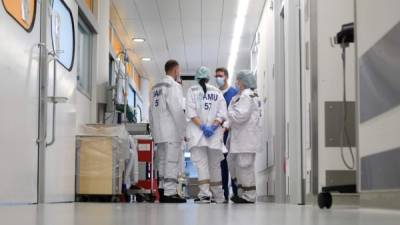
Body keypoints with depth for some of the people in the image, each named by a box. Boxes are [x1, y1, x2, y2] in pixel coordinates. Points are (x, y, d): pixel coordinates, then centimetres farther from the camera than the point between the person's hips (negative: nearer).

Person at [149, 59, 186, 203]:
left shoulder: (155, 88, 16)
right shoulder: (173, 86, -7)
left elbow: (152, 111, 15)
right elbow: (177, 110, -14)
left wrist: (154, 131, 17)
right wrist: (183, 131, -8)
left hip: (159, 132, 8)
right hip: (172, 132, -8)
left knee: (162, 162, 12)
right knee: (172, 162, -8)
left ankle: (162, 191, 14)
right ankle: (170, 193, -11)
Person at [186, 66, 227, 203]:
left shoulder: (192, 91, 3)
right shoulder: (217, 92, 9)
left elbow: (191, 112, -7)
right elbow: (222, 113, 0)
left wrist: (203, 126, -10)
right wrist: (213, 126, -6)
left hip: (196, 133, -2)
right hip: (215, 135, 3)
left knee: (201, 163, -6)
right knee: (215, 164, 10)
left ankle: (205, 194, -18)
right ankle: (217, 196, 16)